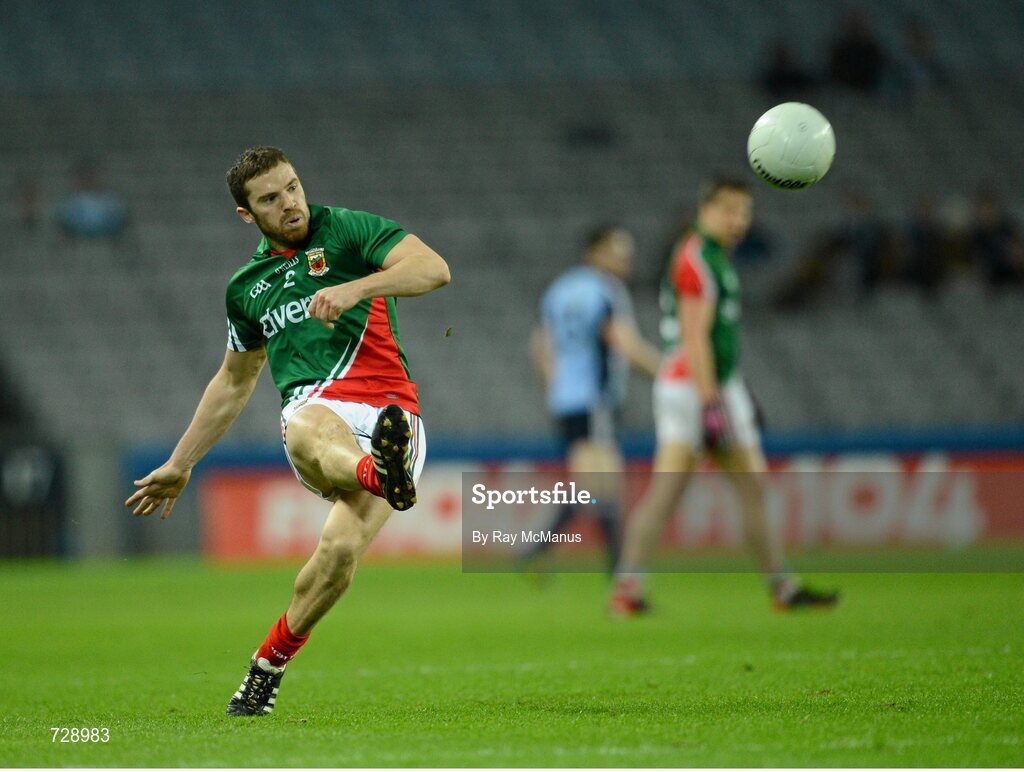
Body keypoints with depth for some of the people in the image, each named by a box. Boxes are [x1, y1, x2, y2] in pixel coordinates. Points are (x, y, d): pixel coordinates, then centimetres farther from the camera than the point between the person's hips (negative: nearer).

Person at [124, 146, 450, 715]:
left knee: (342, 545, -24)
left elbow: (434, 269, -5)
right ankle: (378, 474, -74)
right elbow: (234, 382, 38)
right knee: (307, 435, -38)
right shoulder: (247, 286, 25)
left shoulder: (347, 229, 9)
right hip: (315, 402, 3)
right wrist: (179, 466, 41)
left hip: (390, 406, -3)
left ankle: (269, 664, 0)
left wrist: (355, 288, -20)